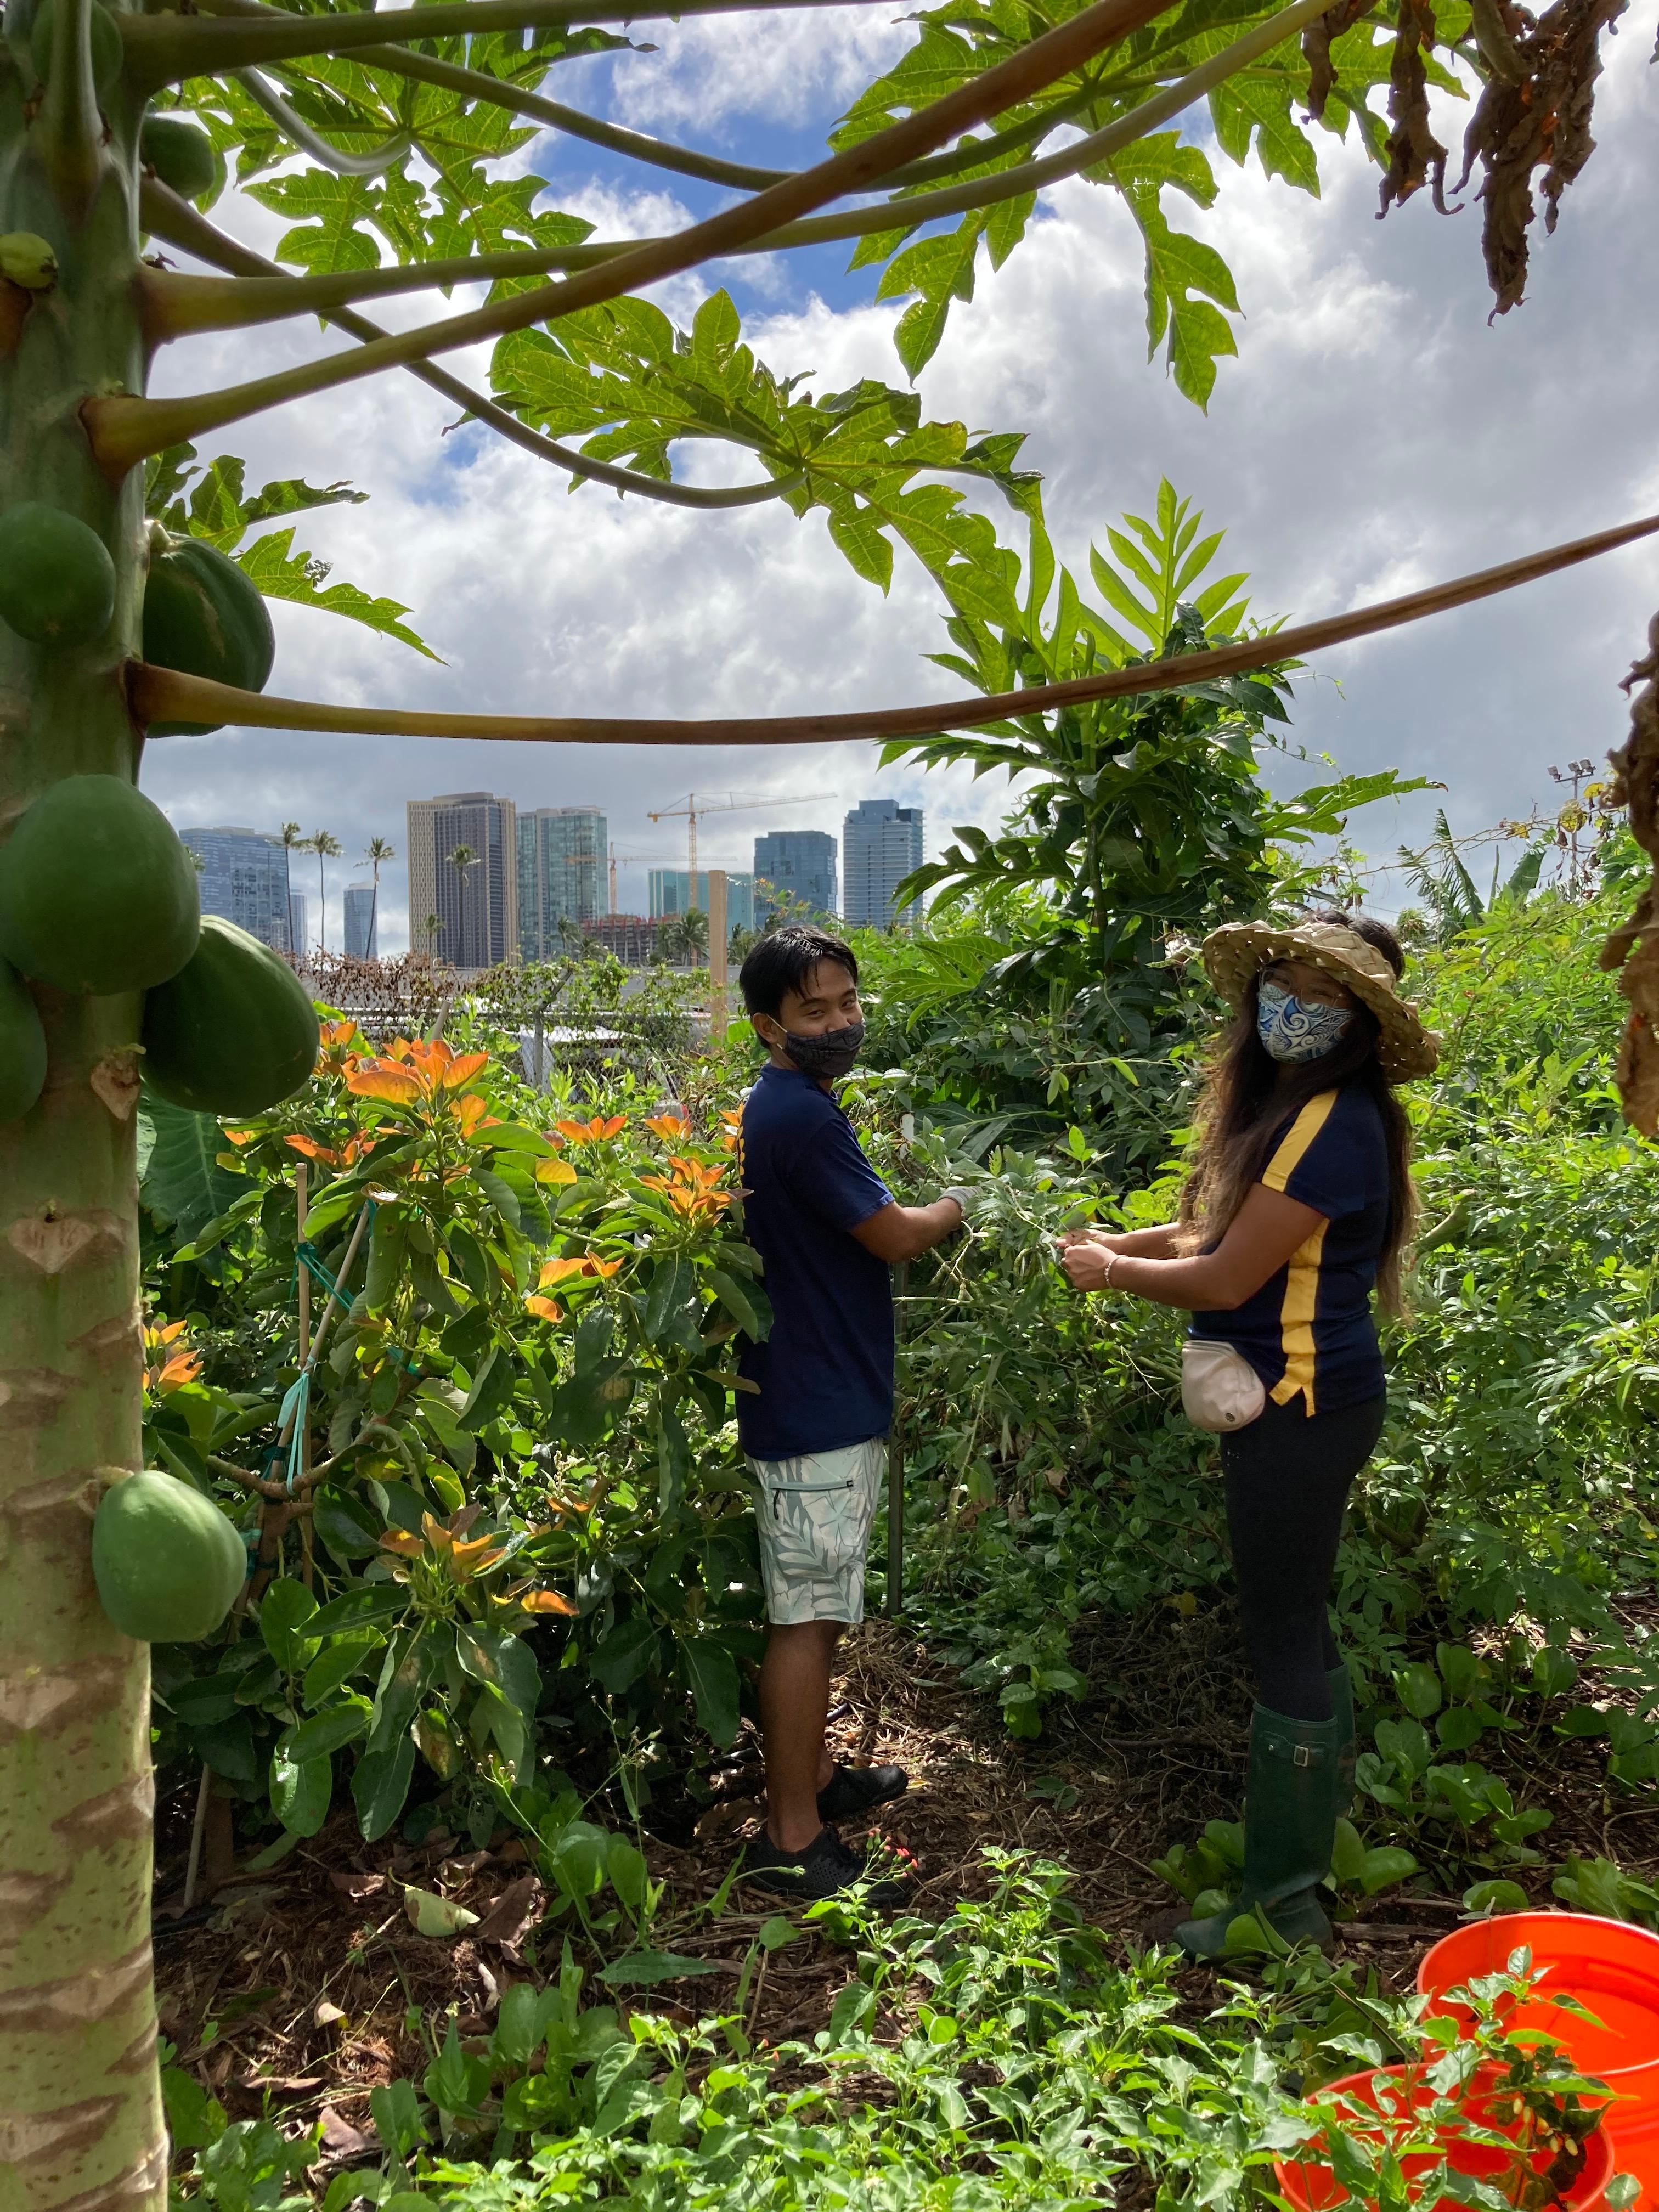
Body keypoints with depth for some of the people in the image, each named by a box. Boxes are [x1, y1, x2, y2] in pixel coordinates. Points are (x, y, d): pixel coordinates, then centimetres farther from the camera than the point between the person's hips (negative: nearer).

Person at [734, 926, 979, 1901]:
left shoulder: (782, 1108, 12)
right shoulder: (803, 1116, -21)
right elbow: (894, 1236, -15)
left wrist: (920, 1214, 7)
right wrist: (955, 1208, 2)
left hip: (825, 1396, 11)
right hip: (818, 1410, -10)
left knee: (816, 1610, 20)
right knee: (809, 1617, -2)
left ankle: (815, 1774, 35)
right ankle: (793, 1839, 9)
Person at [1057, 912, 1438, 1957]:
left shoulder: (1334, 1123, -23)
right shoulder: (1284, 1102, 7)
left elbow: (1226, 1280, -22)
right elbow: (1230, 1233, 16)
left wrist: (1113, 1272, -8)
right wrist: (1127, 1242, 7)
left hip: (1303, 1411, -10)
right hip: (1292, 1402, 10)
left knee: (1284, 1641, 2)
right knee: (1298, 1622, 23)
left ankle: (1285, 1899, 18)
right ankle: (1323, 1822, 43)